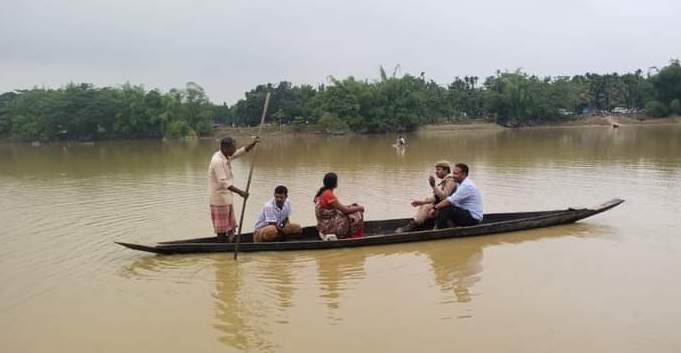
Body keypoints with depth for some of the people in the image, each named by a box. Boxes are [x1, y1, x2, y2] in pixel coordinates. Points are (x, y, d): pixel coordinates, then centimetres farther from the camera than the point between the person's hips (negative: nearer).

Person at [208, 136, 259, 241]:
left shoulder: (227, 156, 6)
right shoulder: (218, 160, -21)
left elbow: (242, 151, 15)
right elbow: (223, 182, -27)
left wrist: (254, 143, -1)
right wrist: (239, 192, -31)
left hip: (227, 199, 10)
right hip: (220, 200, -10)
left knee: (230, 230, 14)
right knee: (222, 232, 0)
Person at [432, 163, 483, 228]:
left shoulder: (467, 185, -19)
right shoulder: (462, 184, 13)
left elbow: (450, 201, -22)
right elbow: (452, 201, 11)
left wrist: (435, 208, -12)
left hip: (473, 217, -10)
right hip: (467, 214, 10)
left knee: (444, 211, -22)